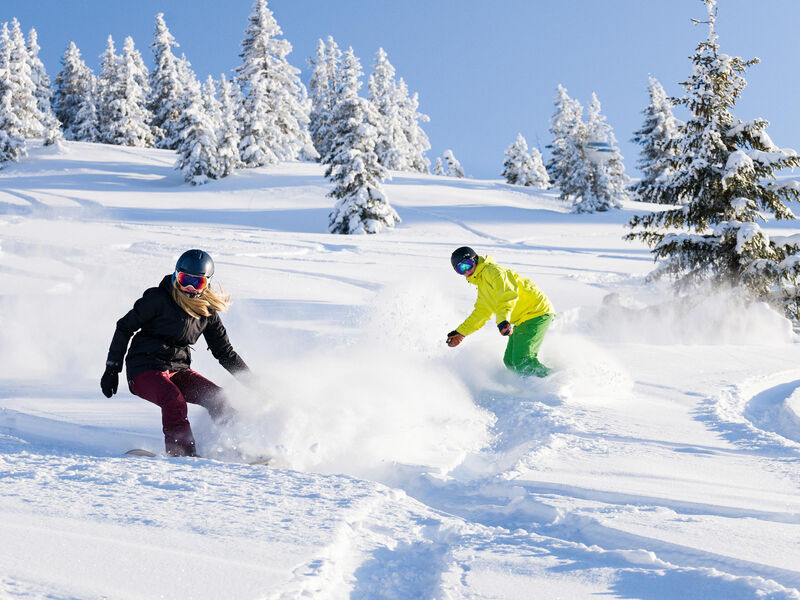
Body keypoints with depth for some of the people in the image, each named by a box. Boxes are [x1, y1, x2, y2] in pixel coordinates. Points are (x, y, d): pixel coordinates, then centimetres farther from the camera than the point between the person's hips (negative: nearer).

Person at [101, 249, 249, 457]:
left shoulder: (207, 311, 7)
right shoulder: (158, 299, -6)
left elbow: (225, 352, 15)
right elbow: (125, 327, -1)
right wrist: (112, 369, -5)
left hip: (178, 370, 5)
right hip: (144, 369, -5)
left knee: (217, 397, -17)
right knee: (174, 401, -33)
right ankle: (182, 453, -34)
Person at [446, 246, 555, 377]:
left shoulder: (492, 270, -11)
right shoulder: (482, 285, 21)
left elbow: (507, 293, -29)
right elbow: (480, 313, 30)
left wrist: (503, 319, -44)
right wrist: (461, 332, 26)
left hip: (536, 312, -11)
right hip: (522, 320, 11)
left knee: (522, 361, -20)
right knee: (510, 361, 7)